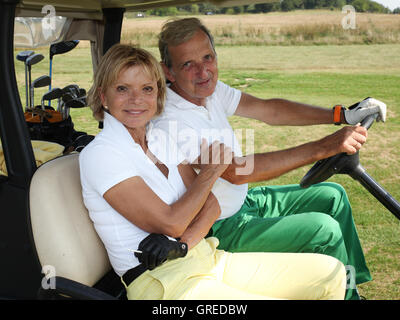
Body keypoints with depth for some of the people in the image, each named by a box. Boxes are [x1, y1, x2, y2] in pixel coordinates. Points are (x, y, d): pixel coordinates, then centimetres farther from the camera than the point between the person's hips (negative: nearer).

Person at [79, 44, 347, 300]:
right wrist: (210, 171, -3)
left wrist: (186, 239, -14)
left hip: (208, 260, 8)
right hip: (162, 282, -8)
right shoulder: (99, 155, -12)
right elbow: (170, 223, -16)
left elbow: (211, 205, 7)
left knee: (330, 273, 2)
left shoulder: (160, 139, 12)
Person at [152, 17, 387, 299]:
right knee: (324, 229, -17)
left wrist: (342, 115, -7)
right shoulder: (168, 123, -29)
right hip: (219, 229, -9)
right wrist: (324, 147, -38)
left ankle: (352, 293, 21)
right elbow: (236, 171, -35)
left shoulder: (210, 89, -1)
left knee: (332, 196, 10)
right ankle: (343, 292, 11)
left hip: (243, 200, 9)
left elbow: (269, 110, 1)